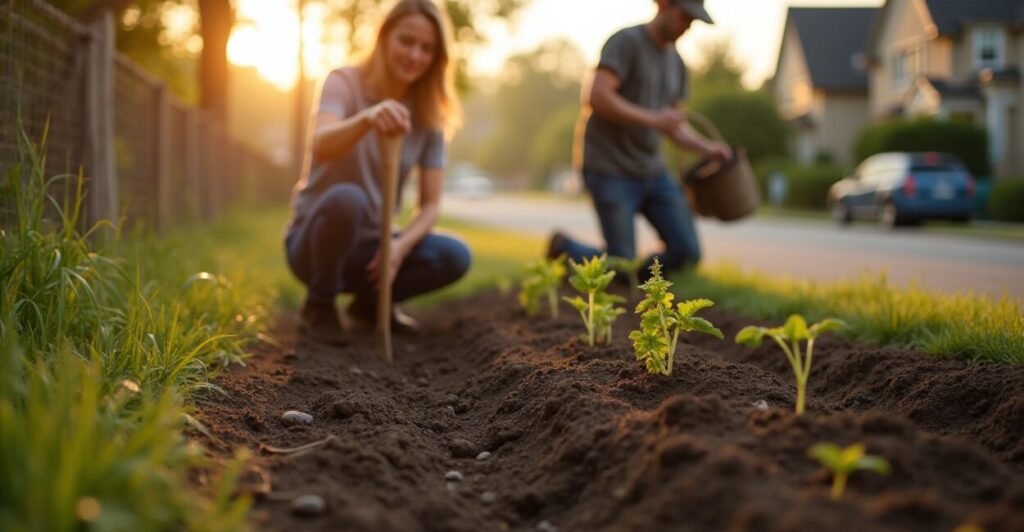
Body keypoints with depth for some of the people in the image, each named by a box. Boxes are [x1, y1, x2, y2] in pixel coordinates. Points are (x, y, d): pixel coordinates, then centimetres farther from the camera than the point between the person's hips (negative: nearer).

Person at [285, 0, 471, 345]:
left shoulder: (428, 116, 1)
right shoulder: (345, 82, -12)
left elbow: (431, 204, -3)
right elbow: (320, 147, -34)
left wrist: (401, 245, -24)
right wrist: (366, 118, -54)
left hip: (369, 245, 4)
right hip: (314, 239, -4)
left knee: (455, 257, -21)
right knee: (346, 198, -37)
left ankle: (370, 302, 6)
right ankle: (319, 306, -11)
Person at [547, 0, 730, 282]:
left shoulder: (675, 61, 14)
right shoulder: (626, 41, -11)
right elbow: (596, 97, -23)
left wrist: (706, 147, -1)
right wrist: (652, 119, -22)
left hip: (651, 171, 7)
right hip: (611, 172, -7)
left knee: (687, 253, -5)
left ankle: (629, 279, 22)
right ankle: (564, 247, 21)